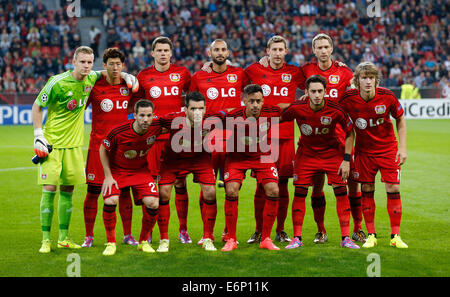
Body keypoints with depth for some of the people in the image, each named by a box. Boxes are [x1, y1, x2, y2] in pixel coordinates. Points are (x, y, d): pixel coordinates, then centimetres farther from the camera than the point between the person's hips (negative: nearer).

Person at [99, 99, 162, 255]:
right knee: (110, 201, -24)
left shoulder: (156, 126, -20)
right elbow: (103, 149, -8)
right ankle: (111, 243, -4)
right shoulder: (119, 131, -27)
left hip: (141, 171, 2)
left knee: (153, 204, -16)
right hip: (117, 170, -2)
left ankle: (143, 241, 9)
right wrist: (108, 176, -10)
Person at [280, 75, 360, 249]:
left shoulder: (335, 110, -21)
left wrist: (346, 160, -10)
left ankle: (345, 238, 1)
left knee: (341, 192, -7)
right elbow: (278, 120, 0)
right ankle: (297, 238, 4)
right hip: (306, 153, 1)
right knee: (299, 193, -5)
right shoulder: (296, 108, -19)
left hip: (332, 153, -1)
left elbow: (350, 133, -7)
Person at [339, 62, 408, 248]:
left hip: (388, 148, -1)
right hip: (364, 150, 1)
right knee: (366, 190, 2)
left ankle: (395, 236, 3)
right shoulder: (348, 99, -16)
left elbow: (400, 119, 0)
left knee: (393, 189, -5)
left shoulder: (387, 96, -16)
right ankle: (371, 235, 12)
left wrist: (402, 148, -5)